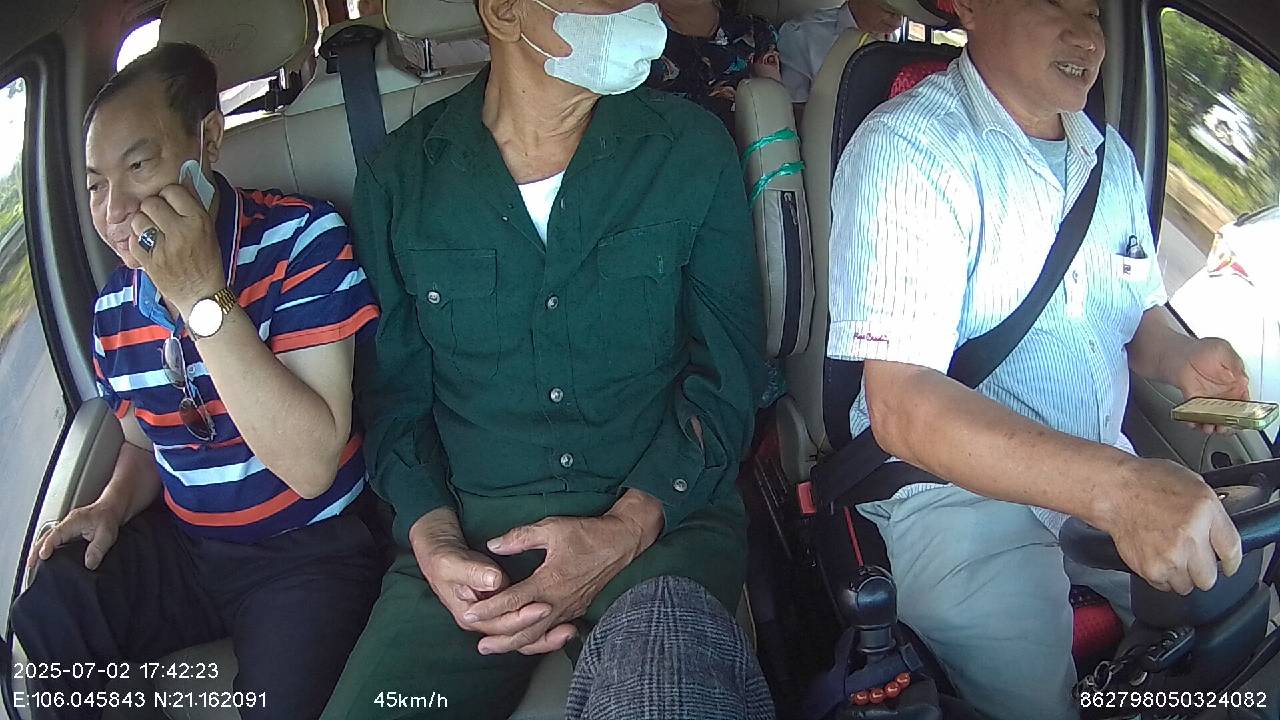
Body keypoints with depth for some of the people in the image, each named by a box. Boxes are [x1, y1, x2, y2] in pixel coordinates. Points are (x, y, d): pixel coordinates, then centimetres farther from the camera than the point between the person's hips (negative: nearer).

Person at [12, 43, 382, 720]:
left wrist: (202, 294, -27)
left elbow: (309, 465, -25)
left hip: (309, 546, -5)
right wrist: (114, 506, -2)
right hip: (181, 545, 6)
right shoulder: (114, 305, 4)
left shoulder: (301, 238, -16)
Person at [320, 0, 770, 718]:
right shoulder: (400, 178, 6)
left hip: (661, 510, -1)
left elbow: (729, 371, 3)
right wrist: (434, 537, -9)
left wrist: (629, 525, -13)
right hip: (468, 525, 2)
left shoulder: (691, 148, 4)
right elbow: (393, 391, 10)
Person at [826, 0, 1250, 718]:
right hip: (954, 482, -7)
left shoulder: (1110, 155, 12)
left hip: (1111, 474, 8)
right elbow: (902, 405, -25)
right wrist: (1120, 488, -36)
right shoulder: (910, 147, -15)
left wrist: (1183, 359, -2)